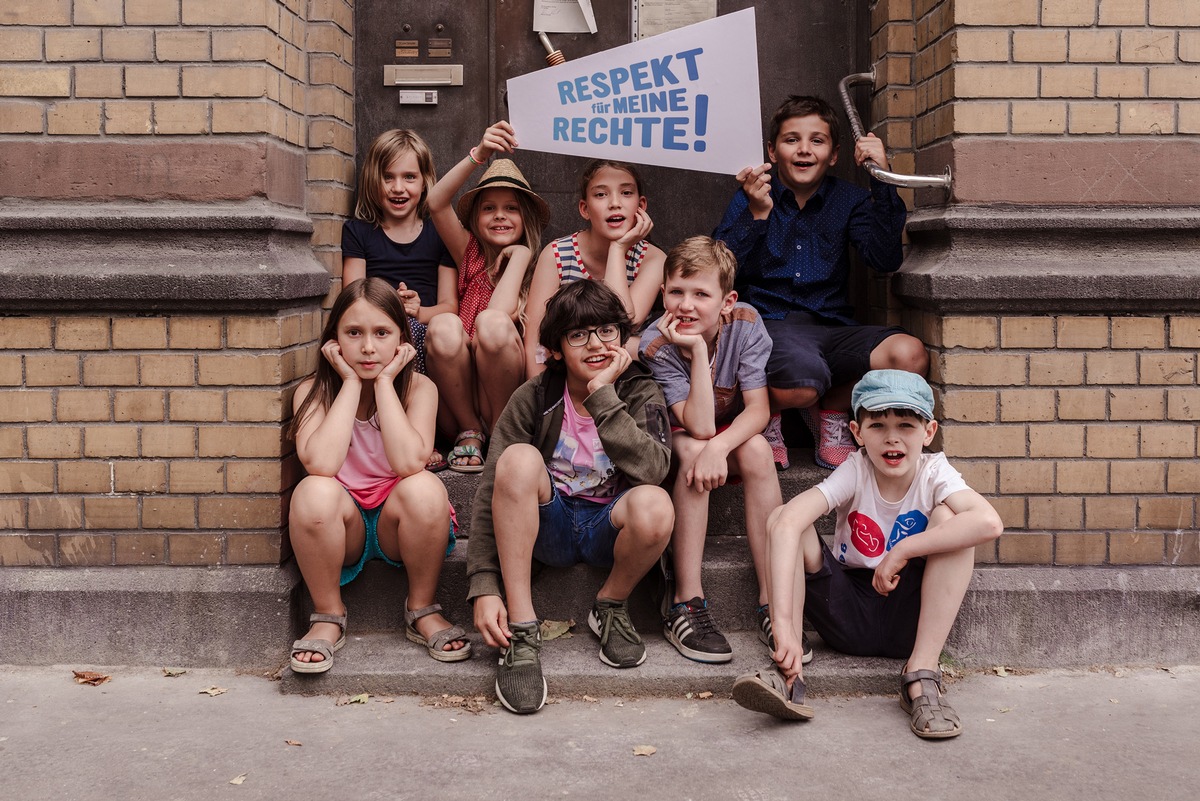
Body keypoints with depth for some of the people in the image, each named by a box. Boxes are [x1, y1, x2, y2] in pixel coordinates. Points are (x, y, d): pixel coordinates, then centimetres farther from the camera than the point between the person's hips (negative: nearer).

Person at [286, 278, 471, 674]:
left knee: (424, 489, -32)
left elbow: (409, 463, -27)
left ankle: (422, 610, -8)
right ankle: (328, 617, -9)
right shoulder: (314, 391, -7)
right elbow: (320, 465, -28)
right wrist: (351, 383, -20)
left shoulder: (418, 388, -8)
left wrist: (384, 381, -20)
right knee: (314, 492, -32)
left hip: (398, 523, 0)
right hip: (343, 527, 0)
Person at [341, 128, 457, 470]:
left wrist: (418, 311, -15)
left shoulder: (439, 233, 16)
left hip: (424, 341, 0)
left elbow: (449, 306, 8)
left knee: (407, 327, -35)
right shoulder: (358, 231, 16)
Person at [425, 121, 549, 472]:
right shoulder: (471, 255, 12)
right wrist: (479, 154, -18)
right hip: (458, 400, 2)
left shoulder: (536, 268, 5)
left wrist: (520, 254, -4)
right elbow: (436, 203, -5)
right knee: (444, 325, -28)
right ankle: (470, 431, -9)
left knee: (492, 322, -30)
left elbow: (502, 312, -16)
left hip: (507, 395, -2)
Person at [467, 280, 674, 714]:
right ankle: (521, 630, -24)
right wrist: (484, 587, -22)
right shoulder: (534, 398, -8)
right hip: (547, 526, 1)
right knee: (519, 458, -30)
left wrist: (602, 395, -28)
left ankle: (610, 607, -3)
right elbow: (492, 494, -13)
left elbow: (651, 469, -28)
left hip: (608, 528, -1)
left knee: (654, 504, -35)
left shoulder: (640, 393, -8)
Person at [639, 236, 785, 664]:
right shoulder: (656, 345, -25)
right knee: (691, 452, -35)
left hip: (732, 434, 2)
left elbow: (758, 409, -22)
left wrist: (719, 447, -39)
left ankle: (772, 600, -27)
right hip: (673, 438, -2)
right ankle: (685, 604, -32)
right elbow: (699, 427, -33)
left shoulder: (745, 323, -19)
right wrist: (697, 349, -39)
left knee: (757, 449, -30)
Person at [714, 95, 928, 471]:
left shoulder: (848, 200, 11)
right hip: (771, 324, -3)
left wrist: (882, 179, -9)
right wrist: (756, 214, -17)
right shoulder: (750, 199, 6)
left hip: (833, 329, 4)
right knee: (802, 385, -39)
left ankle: (832, 411, 5)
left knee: (910, 355, -26)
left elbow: (886, 260, -6)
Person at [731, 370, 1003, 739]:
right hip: (848, 617, 1)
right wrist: (784, 626, -43)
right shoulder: (855, 472, -13)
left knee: (949, 518, -23)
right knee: (779, 517, -19)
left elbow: (989, 523, -33)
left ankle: (921, 676, -24)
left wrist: (903, 550, -31)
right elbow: (787, 524, -32)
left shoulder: (934, 473, -11)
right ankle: (790, 674, -26)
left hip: (908, 619, 0)